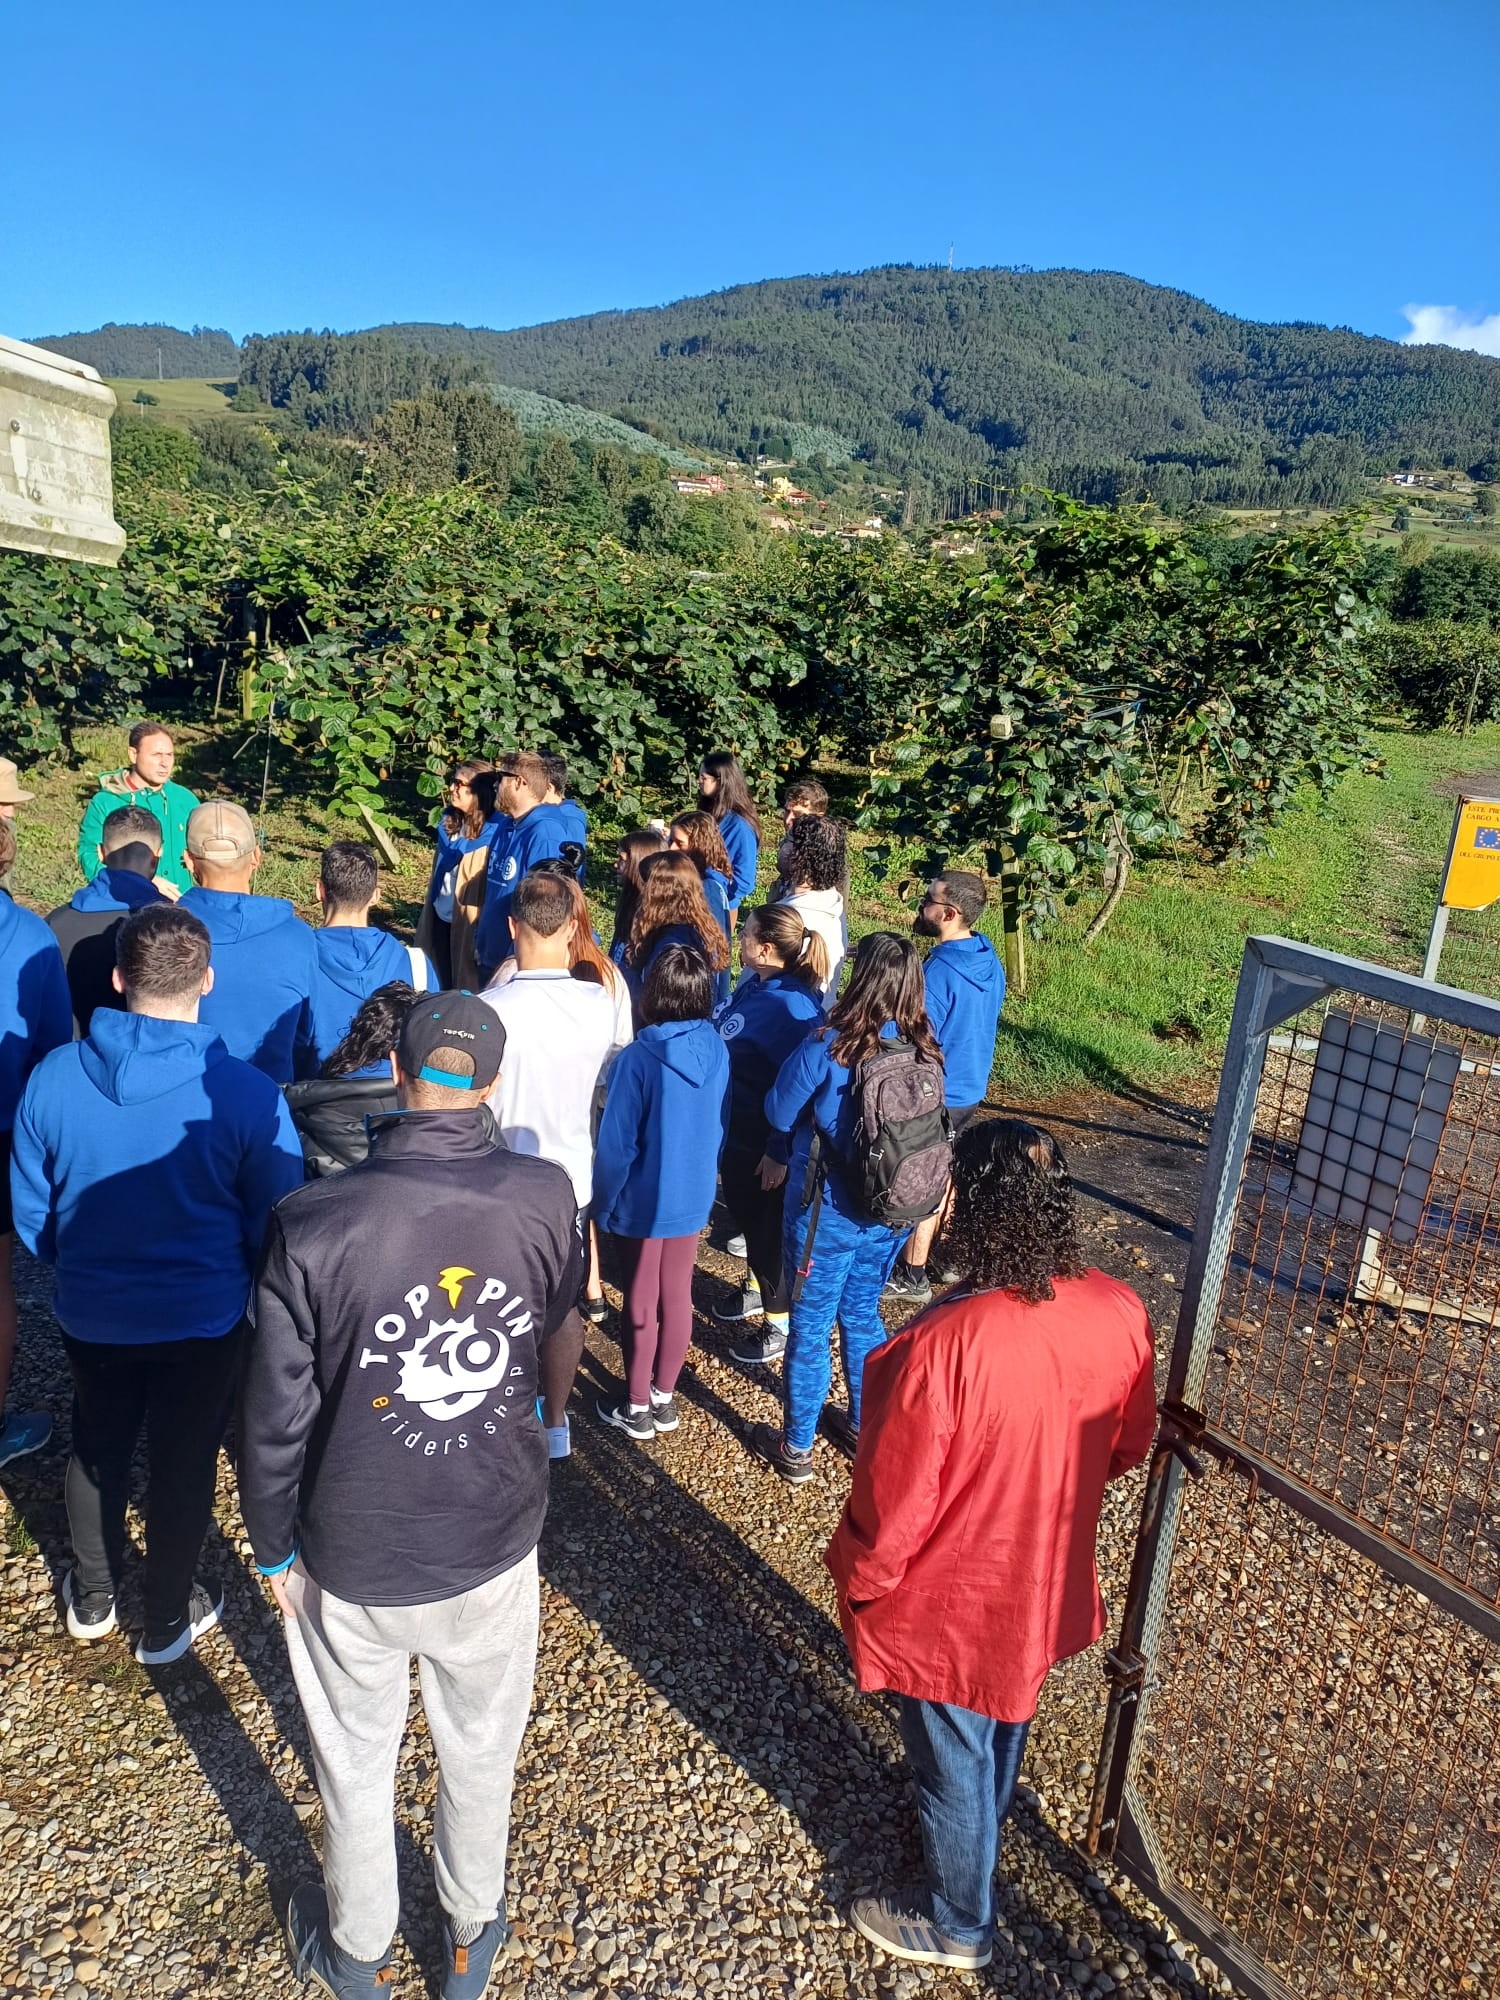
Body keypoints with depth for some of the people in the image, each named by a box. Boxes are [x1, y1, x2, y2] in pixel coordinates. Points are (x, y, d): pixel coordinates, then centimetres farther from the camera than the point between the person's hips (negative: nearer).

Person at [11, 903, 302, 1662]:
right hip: (204, 1318, -2)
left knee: (96, 1449, 26)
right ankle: (167, 1620, 37)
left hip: (90, 1313, 3)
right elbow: (277, 1222, -13)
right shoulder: (245, 1093, -24)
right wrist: (245, 1282, 8)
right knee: (183, 1463, 18)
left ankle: (92, 1598, 47)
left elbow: (30, 1213, -2)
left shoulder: (53, 1077, -16)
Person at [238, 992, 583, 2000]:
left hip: (353, 1555, -1)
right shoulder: (547, 1195, -20)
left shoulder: (313, 1223, -25)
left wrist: (275, 1546, 2)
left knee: (357, 1759, 25)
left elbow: (275, 1413, -13)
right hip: (497, 1539, 1)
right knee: (481, 1752, 26)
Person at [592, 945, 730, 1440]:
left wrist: (603, 1202, -4)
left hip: (643, 1202, -4)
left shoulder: (639, 1058, -24)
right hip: (694, 1196, 4)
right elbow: (720, 1127, 4)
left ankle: (637, 1409, 26)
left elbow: (617, 1142, -18)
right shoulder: (718, 1052, -8)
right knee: (677, 1297, 17)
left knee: (641, 1303, 11)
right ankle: (664, 1399, 32)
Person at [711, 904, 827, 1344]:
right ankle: (759, 1290, 47)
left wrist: (780, 1152, -23)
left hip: (764, 1142, -9)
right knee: (745, 1216, 25)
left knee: (770, 1228, 8)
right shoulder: (753, 986, 1)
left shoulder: (792, 1006, -28)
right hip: (735, 1130, 9)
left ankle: (780, 1321, 27)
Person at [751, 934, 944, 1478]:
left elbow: (780, 1115, -9)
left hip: (826, 1213, -5)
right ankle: (866, 1426, 40)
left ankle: (796, 1448, 27)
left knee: (809, 1328, 12)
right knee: (862, 1315, 24)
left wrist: (786, 1156, 12)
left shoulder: (827, 1050, -23)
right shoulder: (926, 1054, -9)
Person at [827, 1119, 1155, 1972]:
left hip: (954, 1609, -6)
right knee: (1005, 1731, 33)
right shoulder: (1122, 1312, -18)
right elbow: (1129, 1445, 0)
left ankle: (958, 1923, 48)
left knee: (953, 1763, 22)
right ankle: (979, 1847, 61)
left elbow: (893, 1509, -25)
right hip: (1049, 1586, 6)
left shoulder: (940, 1346, -37)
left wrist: (853, 1581, -5)